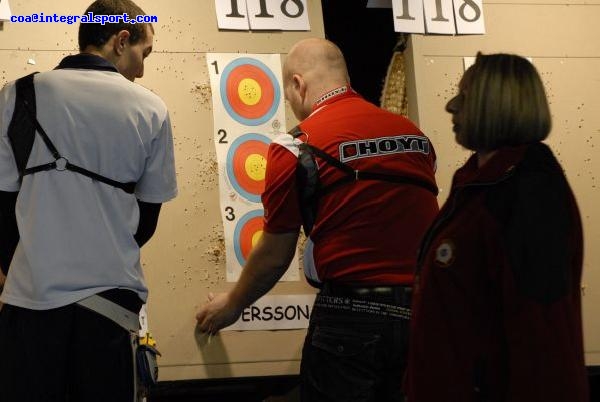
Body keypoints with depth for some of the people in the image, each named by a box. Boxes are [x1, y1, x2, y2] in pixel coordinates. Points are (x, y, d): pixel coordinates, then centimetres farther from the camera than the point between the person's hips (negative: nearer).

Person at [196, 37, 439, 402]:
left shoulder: (297, 147, -4)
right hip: (422, 315, 5)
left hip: (350, 316, -5)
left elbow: (274, 255, 3)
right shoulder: (415, 134, 9)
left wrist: (232, 304, 20)